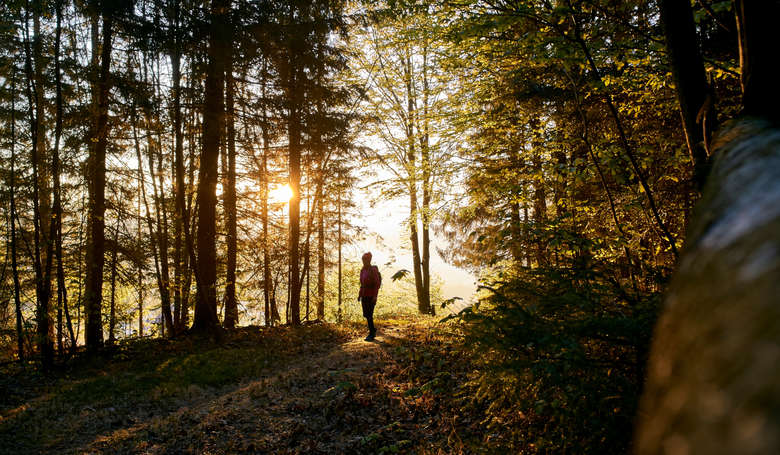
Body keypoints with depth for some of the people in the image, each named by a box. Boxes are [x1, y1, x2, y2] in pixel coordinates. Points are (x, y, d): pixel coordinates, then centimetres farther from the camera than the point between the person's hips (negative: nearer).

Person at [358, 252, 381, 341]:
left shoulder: (373, 270, -14)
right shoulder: (363, 270, 10)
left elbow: (377, 284, -17)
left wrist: (375, 296, -23)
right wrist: (360, 295, 14)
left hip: (371, 296, -8)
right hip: (364, 295, 8)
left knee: (369, 315, -10)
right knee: (365, 314, 11)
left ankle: (371, 334, 0)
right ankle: (373, 329, 32)